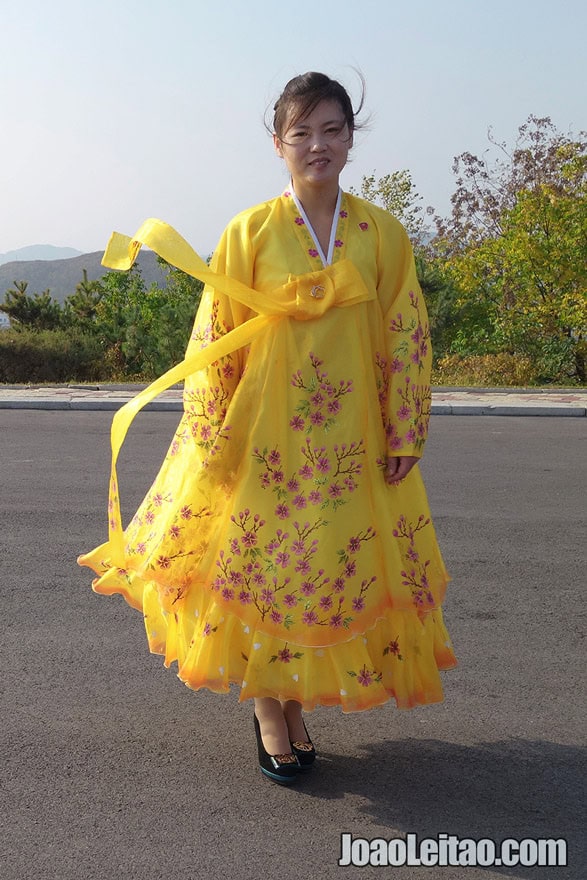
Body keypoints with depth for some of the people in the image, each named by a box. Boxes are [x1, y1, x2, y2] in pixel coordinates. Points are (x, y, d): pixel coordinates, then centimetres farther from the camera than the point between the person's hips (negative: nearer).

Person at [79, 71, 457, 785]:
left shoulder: (382, 233, 3)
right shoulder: (250, 231, -3)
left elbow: (406, 338, 4)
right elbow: (214, 339, -3)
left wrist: (404, 436, 0)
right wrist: (212, 440, -7)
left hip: (351, 441, 2)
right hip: (265, 433, -2)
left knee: (337, 571, 9)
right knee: (262, 568, 5)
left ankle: (295, 704, 30)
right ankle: (268, 711, 27)